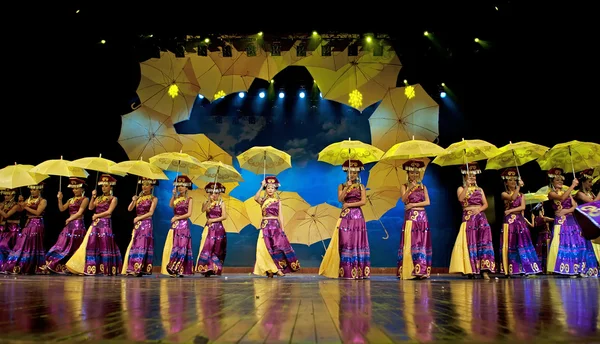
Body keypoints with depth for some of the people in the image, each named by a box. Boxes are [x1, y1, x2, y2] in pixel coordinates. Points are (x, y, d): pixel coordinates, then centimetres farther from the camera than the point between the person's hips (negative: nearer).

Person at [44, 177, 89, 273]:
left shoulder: (85, 199, -3)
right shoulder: (71, 200, 17)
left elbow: (80, 212, -9)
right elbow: (62, 209, 9)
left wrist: (69, 219, -8)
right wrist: (60, 199, -2)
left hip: (78, 225, -7)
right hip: (69, 225, 7)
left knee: (74, 247, -4)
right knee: (63, 244, 4)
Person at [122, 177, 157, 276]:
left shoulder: (153, 199, 0)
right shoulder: (139, 197, 13)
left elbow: (151, 213, -8)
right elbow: (129, 209, 3)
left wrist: (139, 218, -11)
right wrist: (133, 201, -13)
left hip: (146, 224, -5)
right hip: (137, 225, 5)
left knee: (142, 245, -9)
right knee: (134, 245, 2)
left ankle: (139, 269, -11)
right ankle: (132, 268, 4)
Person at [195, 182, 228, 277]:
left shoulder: (221, 203, 2)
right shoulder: (206, 202, 8)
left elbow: (224, 217, -7)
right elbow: (203, 210, -14)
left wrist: (213, 220, -11)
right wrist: (209, 201, -17)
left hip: (218, 228, -1)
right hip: (208, 228, 2)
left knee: (216, 249, 2)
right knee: (206, 247, -8)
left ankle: (214, 269, 9)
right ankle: (206, 269, -6)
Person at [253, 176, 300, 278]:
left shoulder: (278, 201, 8)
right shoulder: (263, 200, 5)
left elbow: (280, 215, 5)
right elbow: (255, 198, -18)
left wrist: (282, 229, -3)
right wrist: (261, 186, -12)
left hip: (276, 225, 0)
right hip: (265, 226, 0)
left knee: (278, 246, -10)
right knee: (267, 248, -3)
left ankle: (277, 268, -6)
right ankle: (269, 270, 4)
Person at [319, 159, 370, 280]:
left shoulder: (361, 186, 9)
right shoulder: (342, 186, 9)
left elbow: (363, 201, -3)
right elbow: (340, 199, -7)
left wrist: (349, 204, -8)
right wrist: (347, 187, -15)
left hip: (357, 216, 0)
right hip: (345, 217, 0)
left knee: (357, 242, -2)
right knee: (345, 242, -4)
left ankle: (358, 271, 1)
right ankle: (345, 271, -1)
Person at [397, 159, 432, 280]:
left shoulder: (423, 187, 13)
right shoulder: (404, 186, 6)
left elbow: (427, 202, 2)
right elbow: (404, 200, -10)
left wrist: (414, 204, -9)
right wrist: (410, 189, -23)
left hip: (422, 217, 3)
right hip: (410, 217, -3)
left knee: (422, 243, -1)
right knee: (410, 243, -8)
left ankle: (422, 271, -1)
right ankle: (409, 271, -7)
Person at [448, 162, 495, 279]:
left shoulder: (479, 189, 17)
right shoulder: (461, 189, 7)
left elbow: (485, 204, 10)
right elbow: (461, 199, -15)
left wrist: (478, 209, -9)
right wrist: (467, 186, -19)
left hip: (480, 216, 3)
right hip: (468, 217, -3)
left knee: (484, 240, -12)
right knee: (471, 242, -6)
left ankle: (484, 269, -15)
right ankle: (471, 270, -2)